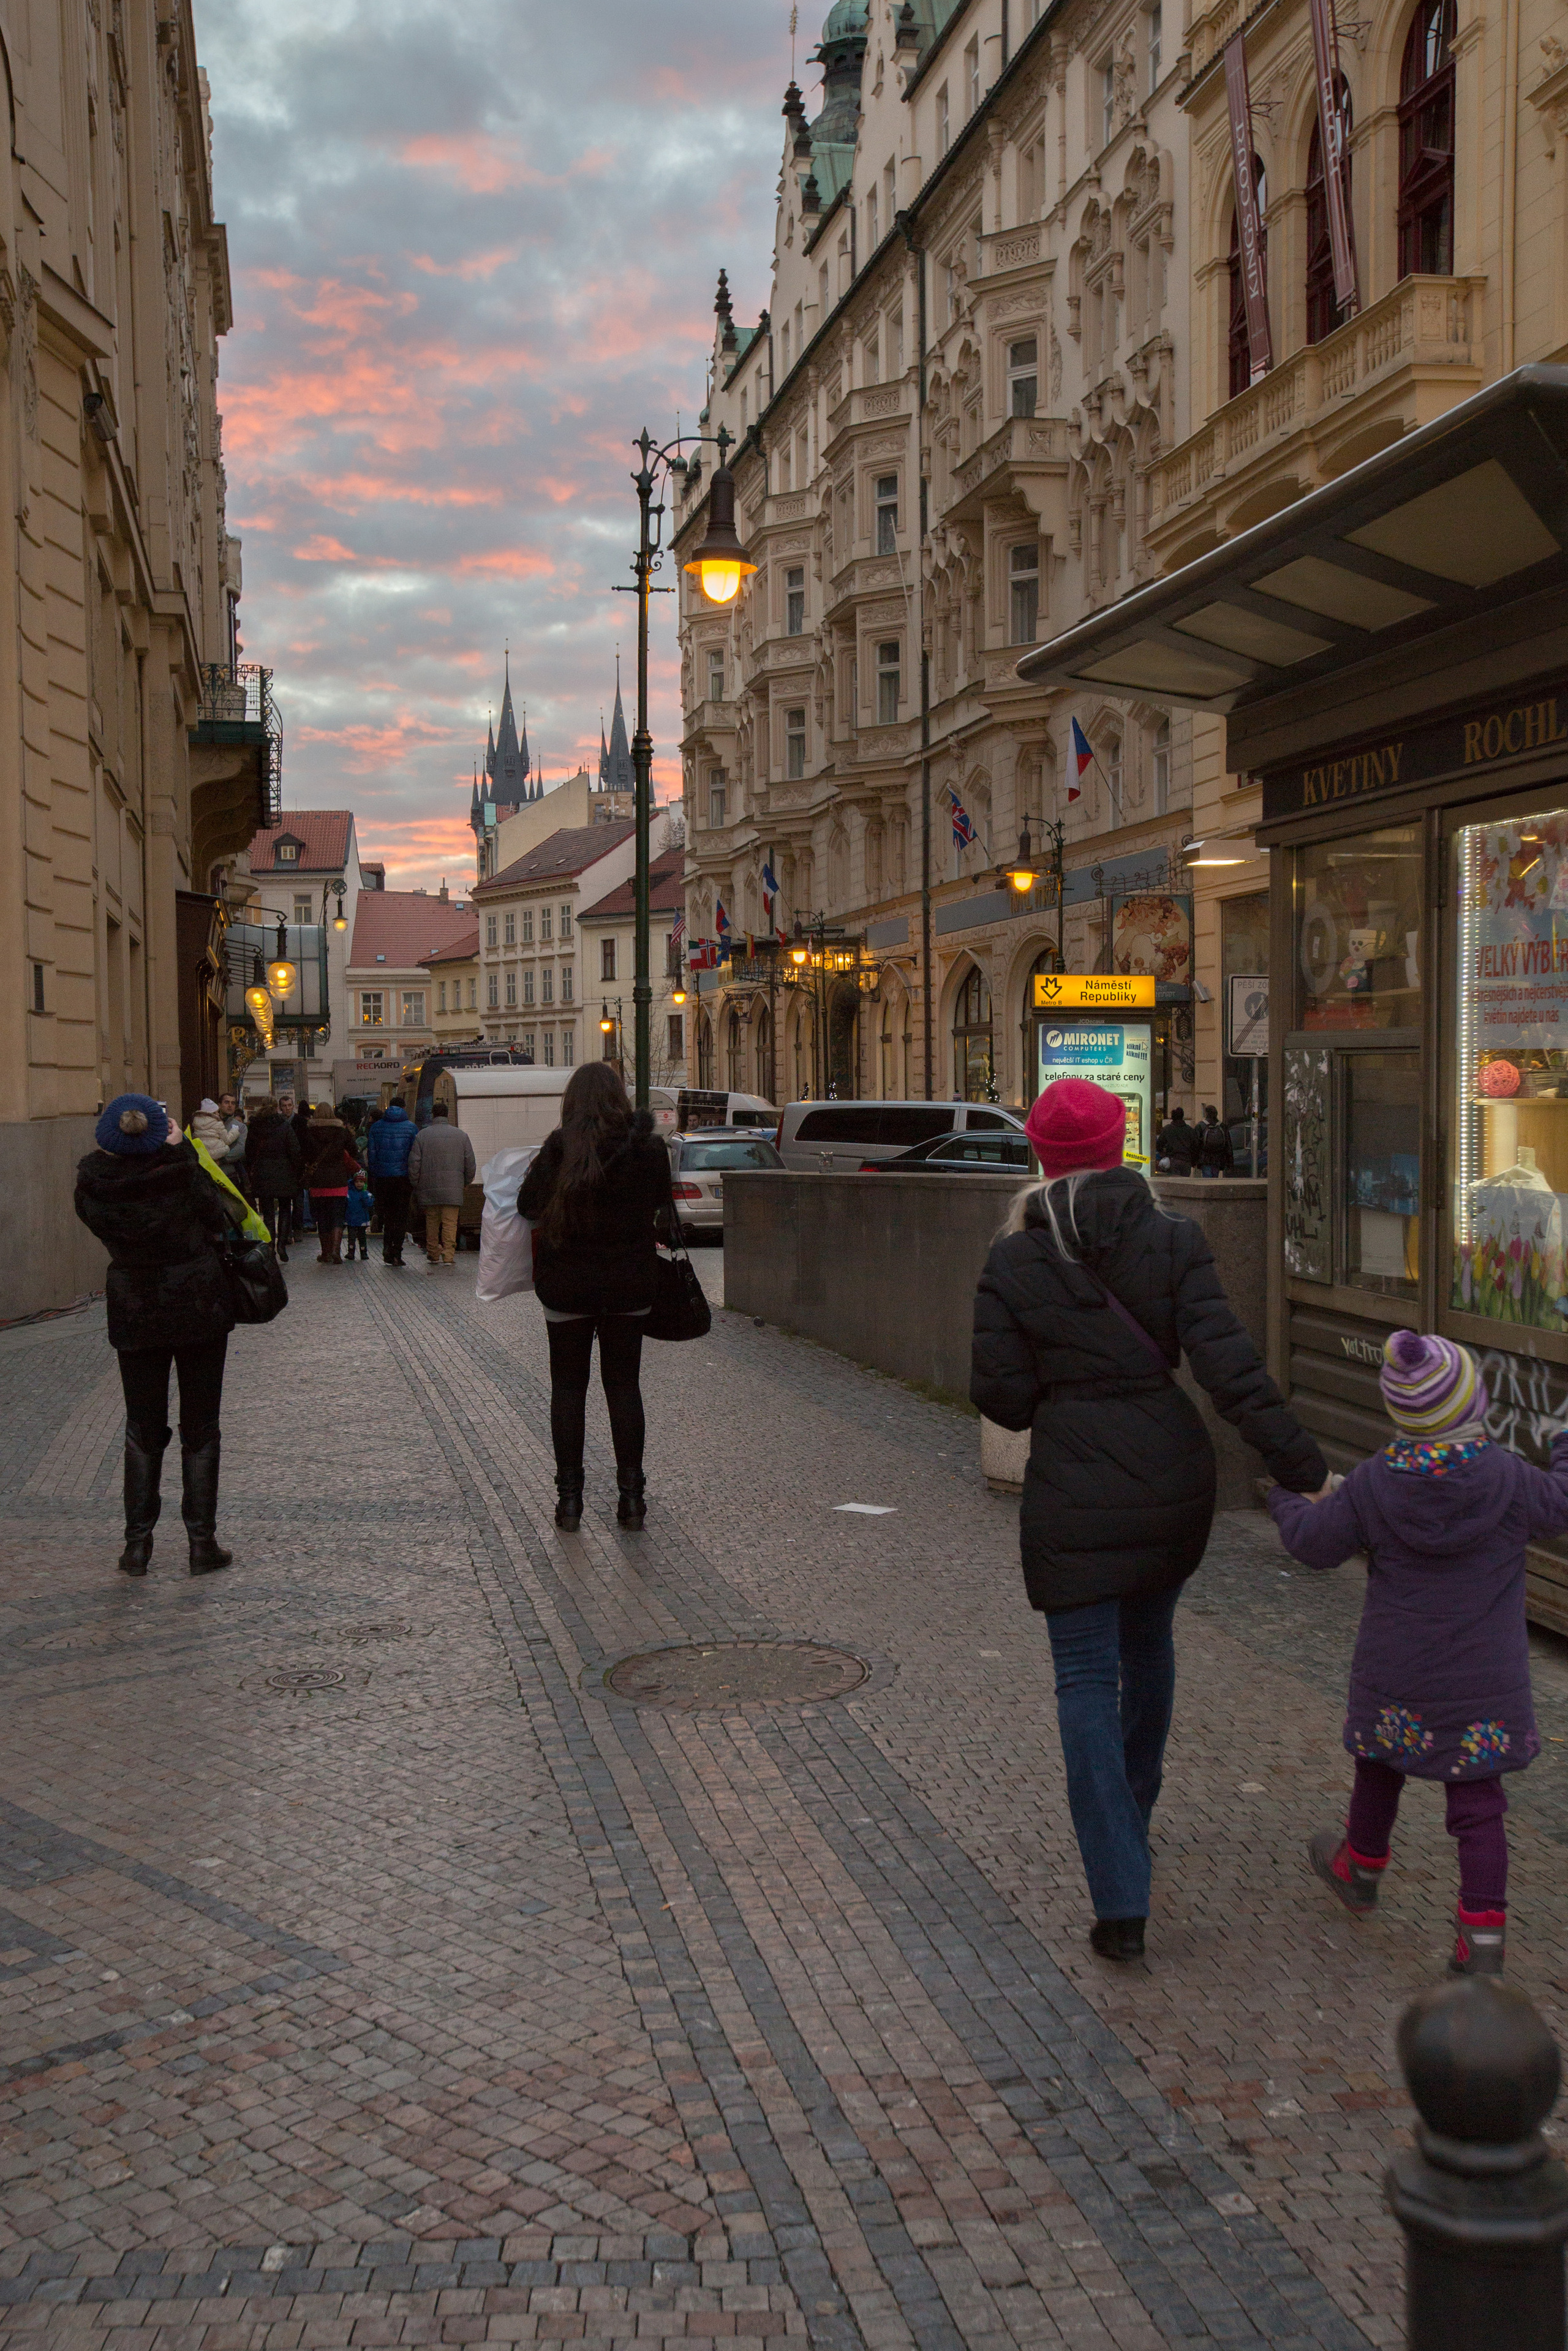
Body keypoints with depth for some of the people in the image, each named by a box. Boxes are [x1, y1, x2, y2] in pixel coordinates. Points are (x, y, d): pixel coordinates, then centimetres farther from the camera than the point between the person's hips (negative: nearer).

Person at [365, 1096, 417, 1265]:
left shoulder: (376, 1127, 4)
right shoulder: (411, 1127, -1)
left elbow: (371, 1154, 2)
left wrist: (374, 1175, 9)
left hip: (382, 1177, 2)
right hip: (403, 1176, -1)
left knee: (387, 1214, 15)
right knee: (401, 1215, 4)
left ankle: (387, 1248, 2)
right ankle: (397, 1254, 0)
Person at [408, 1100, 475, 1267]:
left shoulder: (422, 1135, 1)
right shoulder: (460, 1135, 4)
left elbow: (414, 1164, 0)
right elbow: (470, 1163, 7)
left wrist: (415, 1185, 9)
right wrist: (467, 1182, 19)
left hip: (429, 1190, 1)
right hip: (453, 1190, -1)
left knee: (432, 1222, 12)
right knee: (450, 1222, -1)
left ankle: (433, 1254, 19)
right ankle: (449, 1255, -9)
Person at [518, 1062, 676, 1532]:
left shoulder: (561, 1147, -14)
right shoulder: (649, 1147, -6)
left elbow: (527, 1205, -9)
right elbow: (662, 1210, 5)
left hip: (568, 1282, -2)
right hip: (631, 1281, 2)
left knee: (568, 1387, 8)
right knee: (624, 1384, 11)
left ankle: (569, 1497, 8)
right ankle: (632, 1494, 12)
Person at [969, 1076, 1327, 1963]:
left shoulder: (1015, 1262, -8)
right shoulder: (1174, 1238, -5)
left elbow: (1003, 1400, -4)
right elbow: (1231, 1366, -13)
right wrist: (1306, 1469, -11)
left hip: (1076, 1491, -3)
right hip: (1175, 1473, 3)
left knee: (1088, 1683, 3)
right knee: (1149, 1644, 26)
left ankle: (1123, 1906, -2)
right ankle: (1133, 1817, 48)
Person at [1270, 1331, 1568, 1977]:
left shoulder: (1374, 1484, -13)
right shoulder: (1509, 1479, -15)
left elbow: (1316, 1544, -2)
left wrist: (1284, 1502, 18)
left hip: (1398, 1678, 1)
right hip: (1485, 1682, -1)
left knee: (1379, 1768, 24)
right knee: (1477, 1803, 6)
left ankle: (1360, 1871, 46)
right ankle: (1483, 1936, 4)